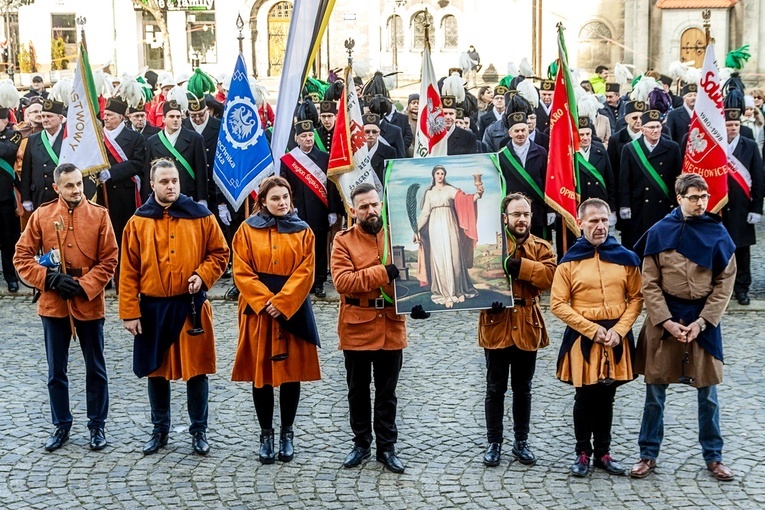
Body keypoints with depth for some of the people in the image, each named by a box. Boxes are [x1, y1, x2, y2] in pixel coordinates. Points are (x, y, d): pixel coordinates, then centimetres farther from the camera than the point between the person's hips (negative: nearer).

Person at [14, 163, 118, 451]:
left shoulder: (99, 215, -3)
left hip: (89, 305, -1)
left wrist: (84, 286, -15)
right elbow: (22, 257, 0)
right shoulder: (42, 215, 0)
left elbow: (109, 260, -5)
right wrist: (49, 279, -13)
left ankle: (97, 425, 23)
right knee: (56, 371, 11)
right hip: (53, 305, 1)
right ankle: (62, 425, 26)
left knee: (95, 370, 9)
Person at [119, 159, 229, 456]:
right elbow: (128, 271, 0)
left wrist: (202, 275, -13)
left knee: (196, 369, 5)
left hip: (191, 307, -1)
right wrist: (129, 312, -4)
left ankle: (199, 431, 19)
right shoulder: (138, 222, 1)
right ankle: (160, 430, 26)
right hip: (153, 308, 1)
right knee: (156, 370, 11)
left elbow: (220, 252, 5)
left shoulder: (199, 216, -1)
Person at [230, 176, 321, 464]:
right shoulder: (248, 230, 2)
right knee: (260, 374, 5)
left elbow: (305, 273, -4)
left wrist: (282, 303, -15)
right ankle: (266, 434, 19)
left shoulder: (303, 232, 3)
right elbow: (241, 272, -4)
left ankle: (287, 433, 20)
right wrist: (265, 302, -14)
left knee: (291, 374, 5)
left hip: (292, 313, 0)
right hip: (258, 313, 0)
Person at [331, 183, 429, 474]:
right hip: (356, 328, -1)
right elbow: (342, 281, -18)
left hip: (391, 327, 1)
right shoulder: (343, 241, -5)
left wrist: (416, 301, -15)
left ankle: (386, 447, 22)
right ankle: (361, 444, 27)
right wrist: (383, 273, -24)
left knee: (387, 393, 11)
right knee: (358, 391, 13)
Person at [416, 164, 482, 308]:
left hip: (449, 226, -1)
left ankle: (458, 291, 8)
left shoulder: (450, 189, 4)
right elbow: (424, 212, 8)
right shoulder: (429, 193, 11)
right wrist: (417, 229, 2)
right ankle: (445, 293, 1)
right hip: (435, 227, 1)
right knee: (439, 259, -2)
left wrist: (477, 194, -29)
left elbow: (465, 200, -10)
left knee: (453, 257, -3)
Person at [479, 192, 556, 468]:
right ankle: (494, 442, 18)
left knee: (523, 388, 13)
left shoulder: (541, 248, 4)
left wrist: (518, 265, -24)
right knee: (495, 389, 7)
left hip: (527, 326, 2)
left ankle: (521, 442, 26)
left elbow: (550, 274, -14)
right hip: (496, 324, -2)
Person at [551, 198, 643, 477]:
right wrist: (592, 329, -13)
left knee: (606, 397, 12)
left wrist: (619, 329, -11)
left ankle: (603, 452, 24)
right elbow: (558, 304, -7)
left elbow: (636, 298, 3)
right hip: (582, 338, -2)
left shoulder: (626, 258, 2)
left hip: (617, 338, 2)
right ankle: (583, 453, 20)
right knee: (585, 397, 6)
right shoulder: (569, 261, -4)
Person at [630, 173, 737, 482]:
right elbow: (650, 284, -5)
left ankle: (713, 456, 24)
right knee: (655, 393, 7)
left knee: (708, 394, 10)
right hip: (663, 320, -1)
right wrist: (667, 322, -13)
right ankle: (648, 455, 19)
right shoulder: (659, 233, -4)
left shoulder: (717, 233, -2)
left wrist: (701, 322, -10)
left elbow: (725, 283, -2)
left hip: (704, 320, 1)